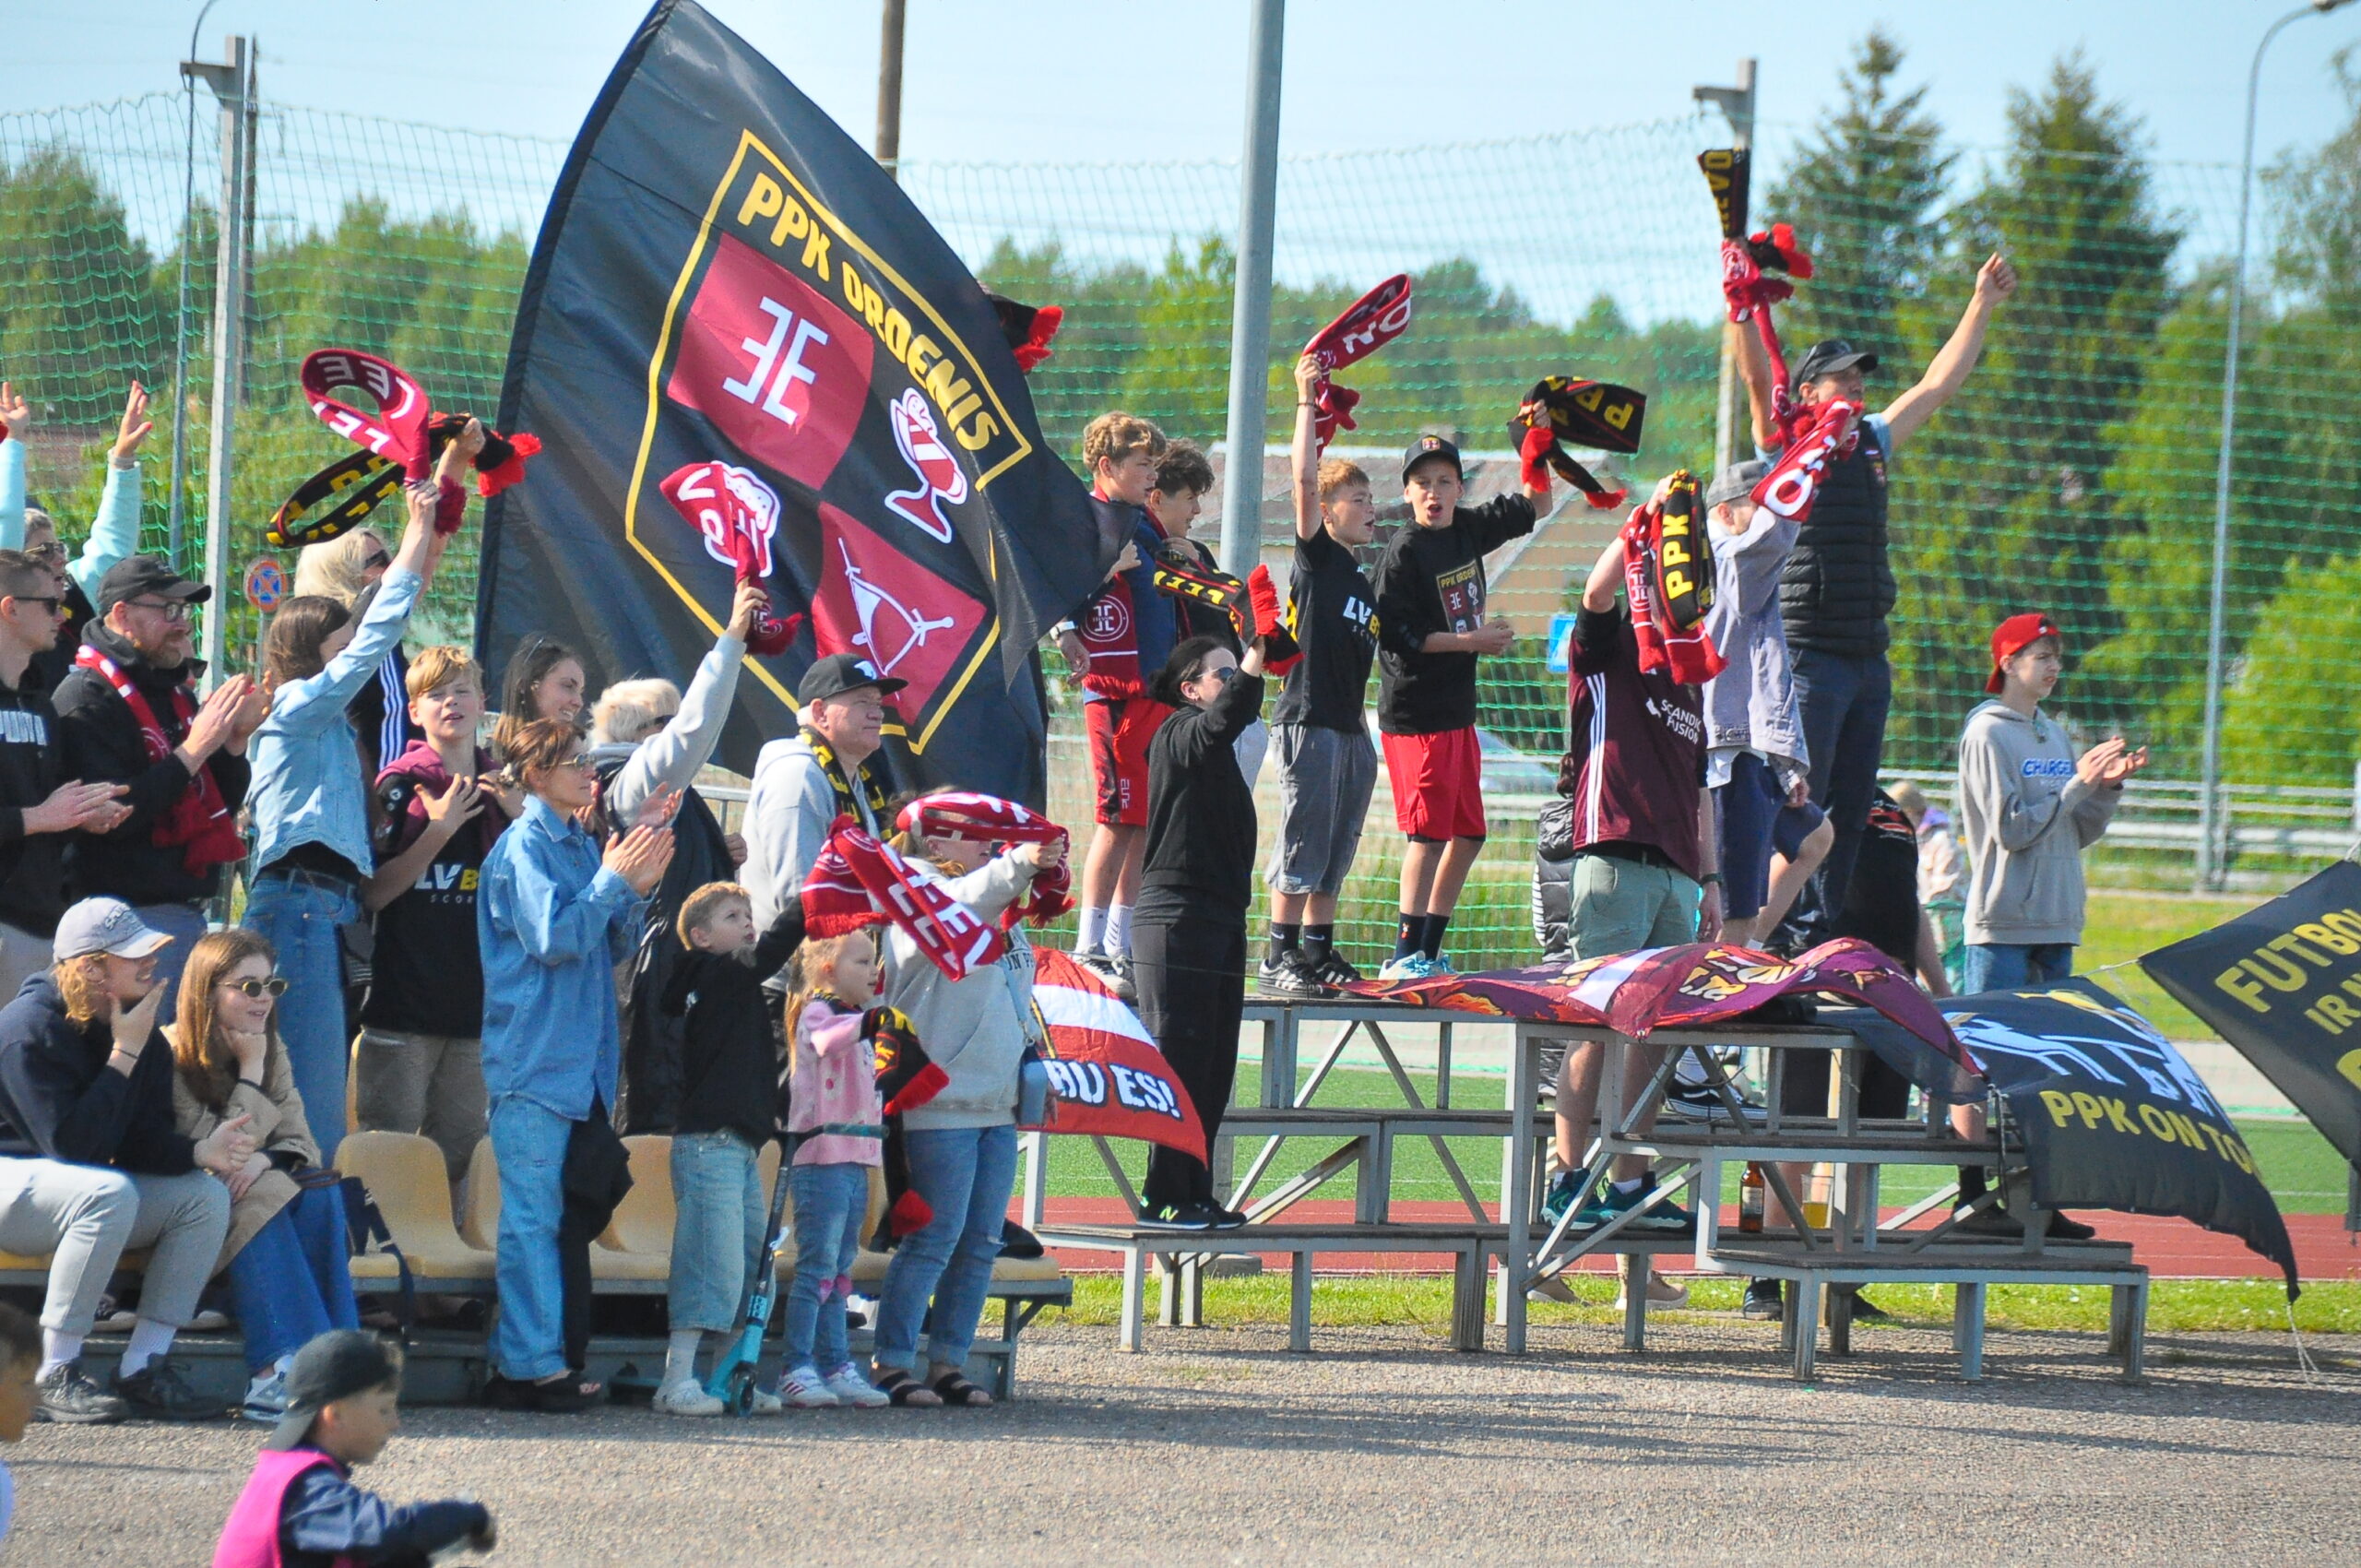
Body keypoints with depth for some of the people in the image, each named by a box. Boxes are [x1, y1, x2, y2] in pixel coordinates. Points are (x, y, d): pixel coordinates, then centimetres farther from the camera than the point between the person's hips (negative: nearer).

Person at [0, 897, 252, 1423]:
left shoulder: (143, 1034, 2)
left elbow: (144, 1143, 0)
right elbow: (69, 1145, -28)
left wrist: (200, 1151, -21)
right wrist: (124, 1056, -25)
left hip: (82, 1189, 8)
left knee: (207, 1196, -12)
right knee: (110, 1194, -36)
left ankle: (143, 1369, -13)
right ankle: (55, 1375, -31)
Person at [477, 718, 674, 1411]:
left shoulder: (584, 846, 15)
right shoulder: (524, 847, -8)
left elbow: (614, 948, 17)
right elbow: (554, 937, -18)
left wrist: (637, 890, 3)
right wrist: (615, 879, -14)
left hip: (584, 1061, 8)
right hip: (533, 1061, -8)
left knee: (575, 1212, 9)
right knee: (533, 1216, -7)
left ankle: (556, 1359, 13)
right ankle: (532, 1365, -6)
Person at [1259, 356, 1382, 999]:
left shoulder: (1362, 582, 19)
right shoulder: (1316, 557, -2)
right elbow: (1305, 479, -13)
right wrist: (1308, 402, -12)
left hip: (1351, 727, 8)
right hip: (1309, 721, -8)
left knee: (1335, 851, 9)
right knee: (1303, 843, -8)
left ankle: (1318, 950, 14)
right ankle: (1280, 957, -7)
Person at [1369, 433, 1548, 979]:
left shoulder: (1468, 529, 9)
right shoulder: (1404, 551, -12)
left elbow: (1533, 503, 23)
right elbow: (1396, 635, -18)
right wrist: (1471, 641, -16)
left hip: (1457, 712, 8)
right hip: (1415, 714, -8)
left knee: (1468, 835, 11)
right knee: (1428, 832, -9)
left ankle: (1429, 949, 18)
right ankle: (1405, 955, -7)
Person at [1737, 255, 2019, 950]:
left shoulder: (1872, 445, 17)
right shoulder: (1788, 444, -1)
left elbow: (1939, 384, 25)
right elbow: (1757, 374, -15)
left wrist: (1983, 305, 27)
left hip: (1869, 658, 7)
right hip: (1808, 655, -7)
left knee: (1850, 808, 7)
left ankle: (1823, 933, 10)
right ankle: (1794, 934, -8)